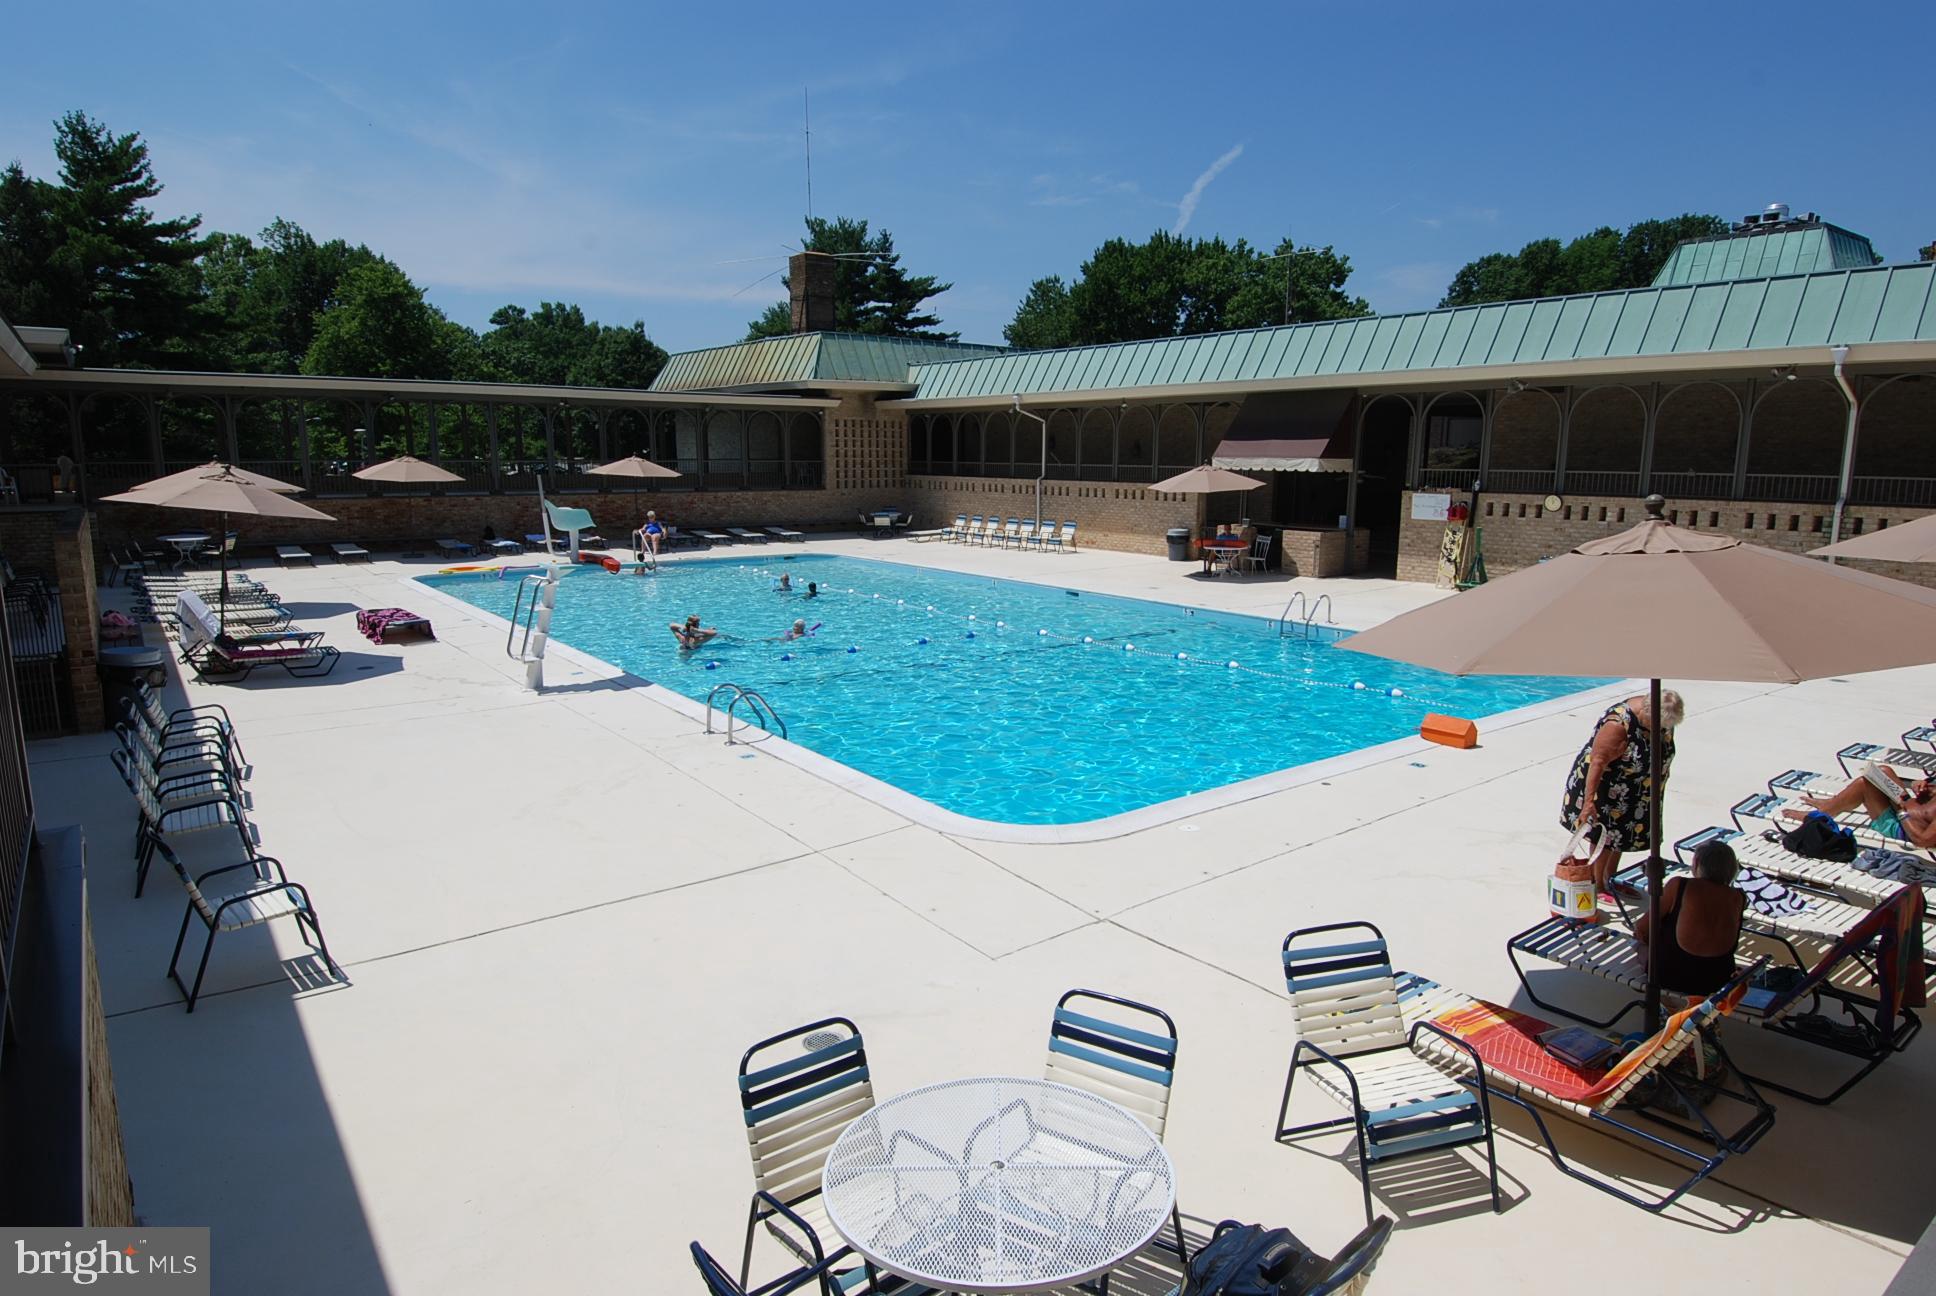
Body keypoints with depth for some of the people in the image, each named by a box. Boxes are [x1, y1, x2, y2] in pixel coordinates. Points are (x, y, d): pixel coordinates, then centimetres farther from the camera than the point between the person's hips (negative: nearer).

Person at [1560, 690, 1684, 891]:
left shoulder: (1664, 718, -10)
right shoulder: (1619, 724, -33)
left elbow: (1664, 754, 10)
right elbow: (1598, 762, -33)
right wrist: (1589, 801, -37)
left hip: (1635, 793, 7)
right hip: (1607, 789, -7)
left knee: (1621, 835, 18)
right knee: (1605, 836, 2)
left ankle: (1611, 881, 32)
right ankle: (1597, 887, 16)